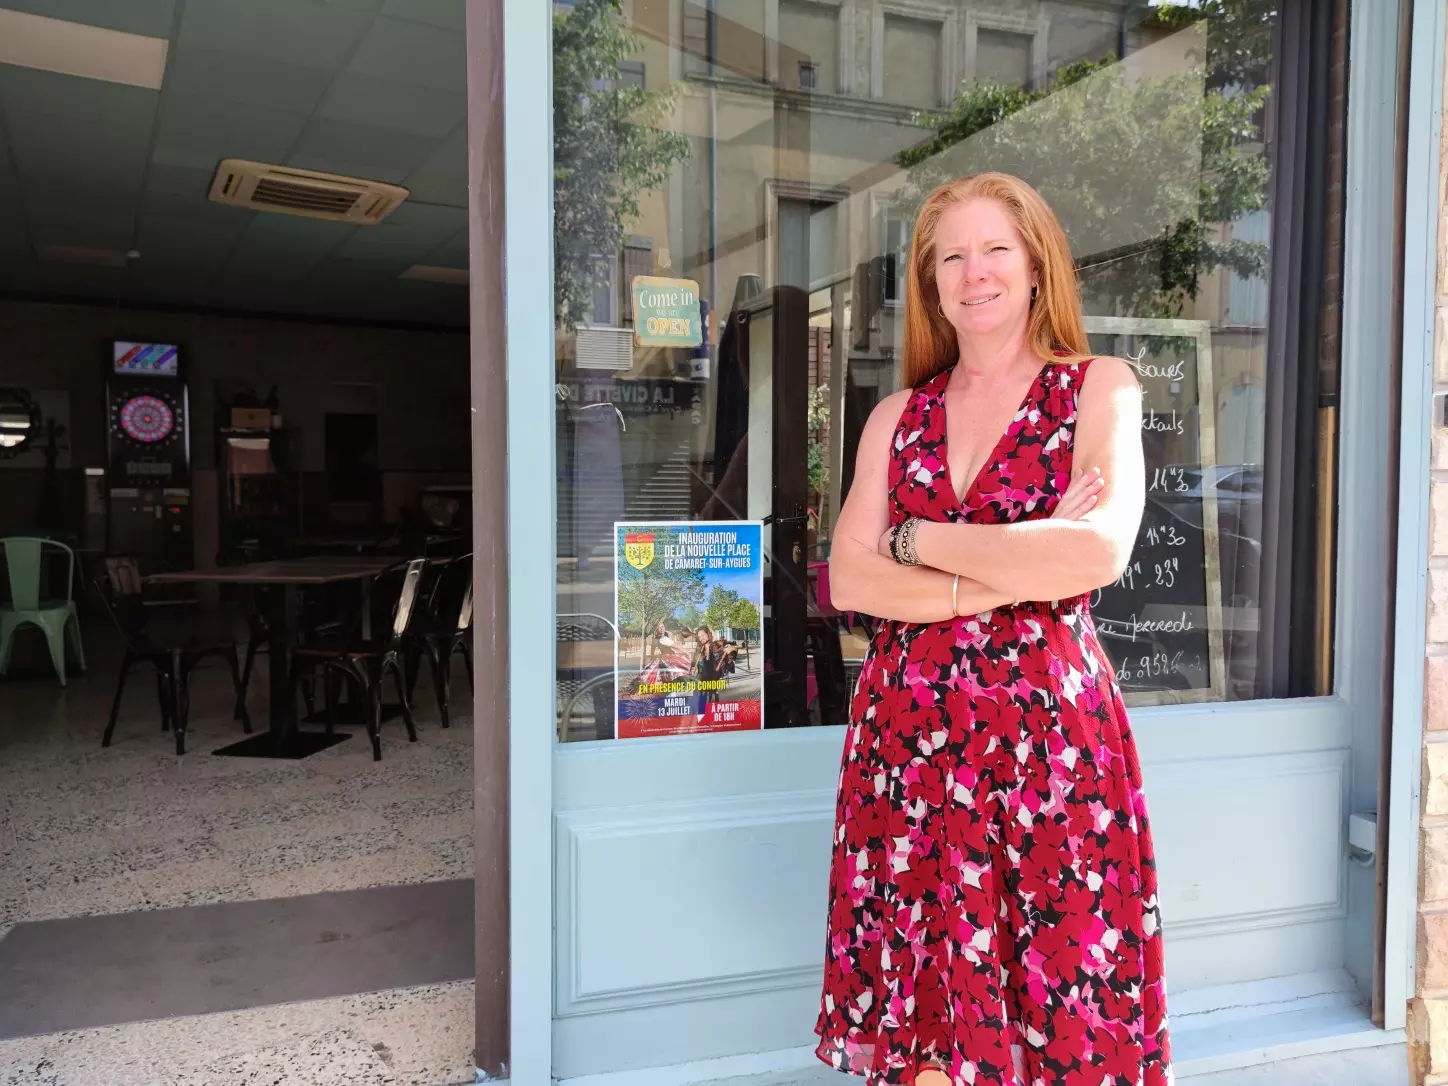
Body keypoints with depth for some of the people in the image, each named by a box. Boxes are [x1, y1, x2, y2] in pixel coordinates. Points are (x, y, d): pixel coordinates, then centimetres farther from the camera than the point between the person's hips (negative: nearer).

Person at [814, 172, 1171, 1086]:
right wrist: (1017, 571, -10)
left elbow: (1101, 550, -13)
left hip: (1048, 730, -2)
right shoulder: (899, 416, 12)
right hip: (907, 731, 3)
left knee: (1058, 1010, 5)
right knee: (923, 1010, 8)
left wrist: (921, 541, -7)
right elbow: (849, 580, 0)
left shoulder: (1099, 389, 4)